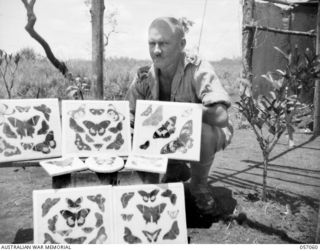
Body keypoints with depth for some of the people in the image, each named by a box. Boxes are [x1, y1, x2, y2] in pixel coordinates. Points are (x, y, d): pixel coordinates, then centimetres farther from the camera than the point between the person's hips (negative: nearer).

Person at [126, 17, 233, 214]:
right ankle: (174, 170, 15)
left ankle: (199, 185, -4)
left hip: (207, 135, -4)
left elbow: (221, 116, -37)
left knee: (201, 130, -37)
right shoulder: (144, 77, -11)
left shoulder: (199, 69, -25)